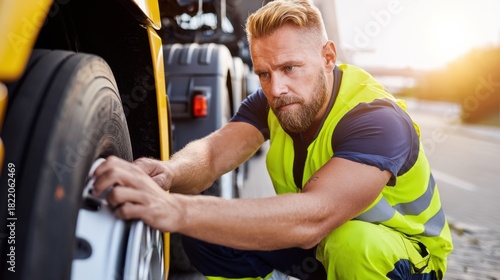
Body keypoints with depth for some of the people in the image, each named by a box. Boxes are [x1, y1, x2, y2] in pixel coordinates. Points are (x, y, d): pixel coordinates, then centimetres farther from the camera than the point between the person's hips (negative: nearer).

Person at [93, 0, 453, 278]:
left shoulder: (378, 121, -31)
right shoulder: (272, 102, -10)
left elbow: (312, 218, -46)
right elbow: (211, 151, -24)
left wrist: (175, 210, -55)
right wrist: (170, 174, -49)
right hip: (319, 245, 5)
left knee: (351, 242, -39)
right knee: (208, 236, -12)